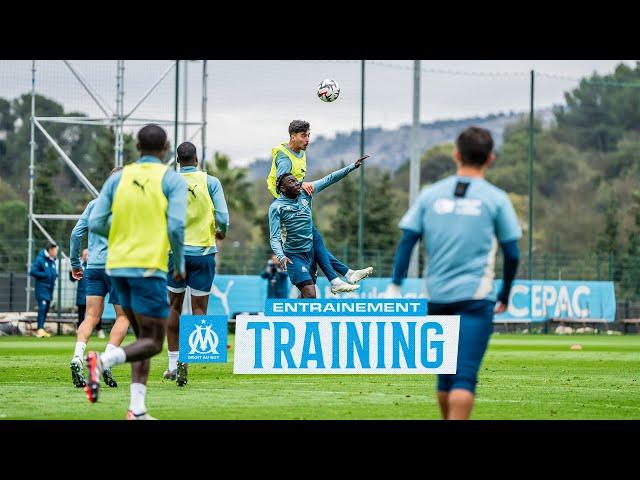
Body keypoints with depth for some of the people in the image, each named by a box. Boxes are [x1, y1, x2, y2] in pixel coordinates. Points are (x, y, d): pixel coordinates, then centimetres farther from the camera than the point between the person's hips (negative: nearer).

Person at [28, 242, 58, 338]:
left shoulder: (52, 261, 12)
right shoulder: (40, 259, -10)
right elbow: (32, 272, -14)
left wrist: (55, 274, 3)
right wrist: (45, 275, -16)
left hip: (50, 289, 8)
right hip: (42, 288, -8)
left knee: (46, 309, 9)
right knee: (42, 307, -16)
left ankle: (41, 329, 15)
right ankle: (40, 329, -19)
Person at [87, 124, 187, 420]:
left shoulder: (118, 178, 7)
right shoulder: (172, 179, -4)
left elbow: (96, 223, 2)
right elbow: (176, 226, -14)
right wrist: (180, 265, 1)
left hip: (118, 266, 6)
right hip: (149, 267, -6)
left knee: (143, 337, 16)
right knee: (153, 343, -1)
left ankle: (137, 409, 7)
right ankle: (102, 361, -28)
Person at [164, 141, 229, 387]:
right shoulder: (210, 182, -4)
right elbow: (222, 217, -9)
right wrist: (221, 232, 12)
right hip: (204, 251, -1)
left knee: (175, 306, 14)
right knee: (199, 308, 3)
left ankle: (173, 363, 15)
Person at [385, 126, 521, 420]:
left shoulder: (430, 194, 8)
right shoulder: (496, 198, 1)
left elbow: (407, 241, 2)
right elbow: (512, 254, 3)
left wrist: (395, 287, 4)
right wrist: (504, 296, 16)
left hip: (436, 297, 4)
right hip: (474, 297, -4)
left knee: (446, 372, 17)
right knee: (465, 374, -11)